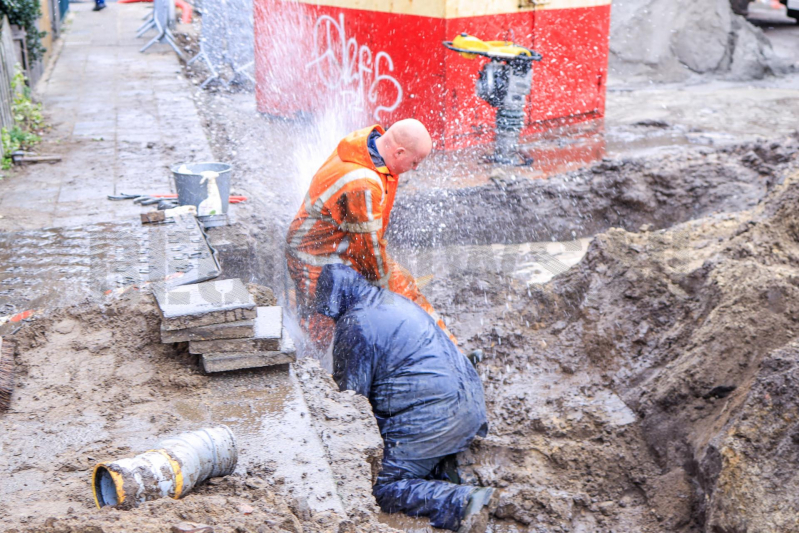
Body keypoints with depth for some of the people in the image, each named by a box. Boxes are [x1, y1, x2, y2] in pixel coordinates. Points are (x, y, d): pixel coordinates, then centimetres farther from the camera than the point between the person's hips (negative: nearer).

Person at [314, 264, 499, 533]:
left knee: (380, 487, -3)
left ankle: (463, 502, -18)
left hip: (433, 420, -9)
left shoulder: (355, 325, -11)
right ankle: (445, 472, 8)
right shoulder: (395, 301, 18)